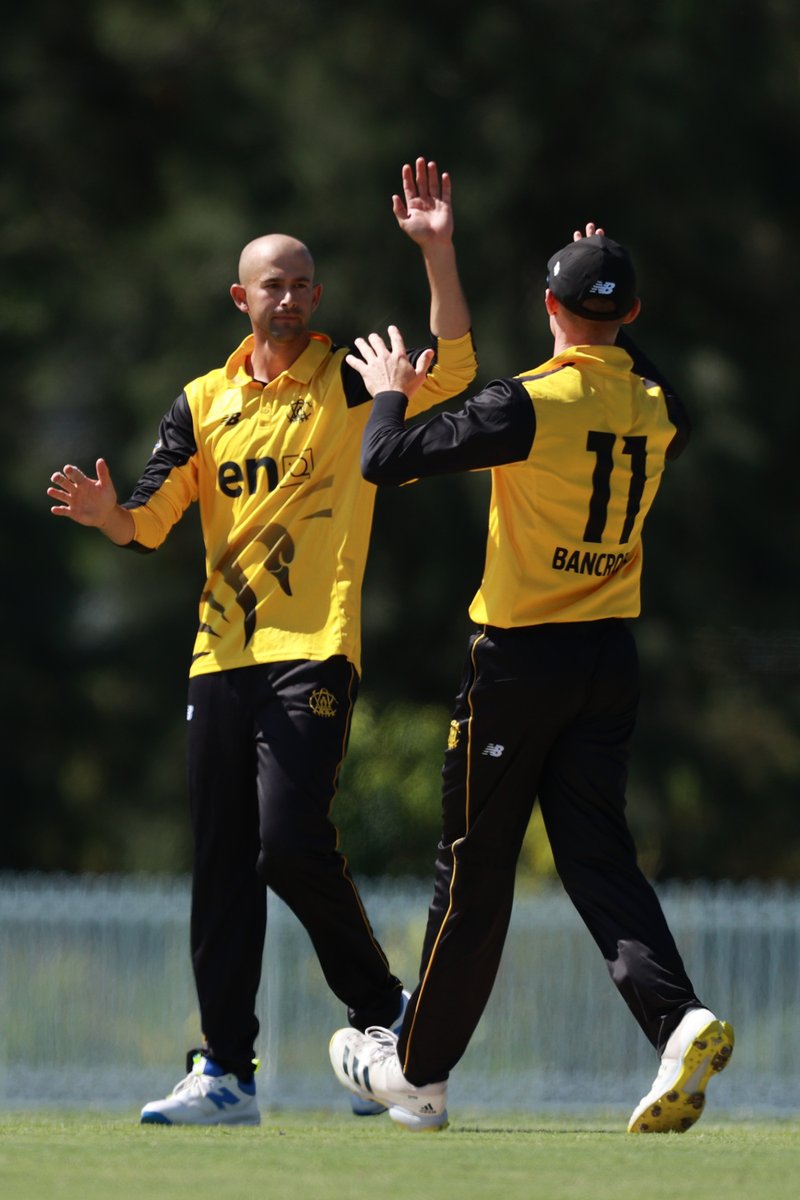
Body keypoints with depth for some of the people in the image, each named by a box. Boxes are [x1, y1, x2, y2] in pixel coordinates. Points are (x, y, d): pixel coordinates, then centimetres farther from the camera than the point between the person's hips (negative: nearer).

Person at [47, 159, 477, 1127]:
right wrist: (106, 512, -14)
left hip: (314, 651, -5)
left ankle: (381, 1005, 3)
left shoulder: (354, 385, 3)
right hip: (221, 655, 5)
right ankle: (224, 1073, 7)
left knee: (291, 838, -19)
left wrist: (436, 252, -22)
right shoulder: (205, 402, 14)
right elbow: (148, 523, 9)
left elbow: (451, 373, -15)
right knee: (221, 864, 3)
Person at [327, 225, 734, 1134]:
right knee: (597, 854, 3)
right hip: (612, 656, 5)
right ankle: (678, 1017, -21)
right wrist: (612, 309, 28)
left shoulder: (530, 404, -16)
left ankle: (420, 1070, 17)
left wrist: (391, 393, 2)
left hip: (520, 659, -5)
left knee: (475, 870, 5)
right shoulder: (656, 410, 2)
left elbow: (386, 462, -18)